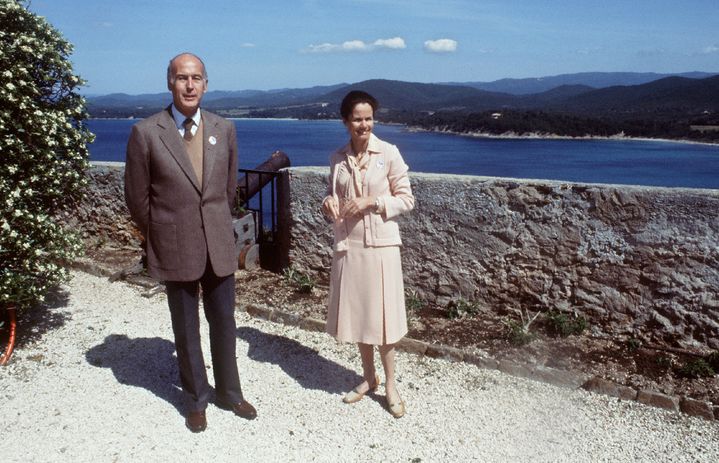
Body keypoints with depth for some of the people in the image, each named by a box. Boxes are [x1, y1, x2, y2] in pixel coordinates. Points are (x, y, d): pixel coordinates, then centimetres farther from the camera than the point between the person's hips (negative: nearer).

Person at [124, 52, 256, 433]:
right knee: (186, 329, 11)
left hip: (219, 246, 3)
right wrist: (160, 238, 7)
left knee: (224, 323, 14)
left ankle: (229, 392, 33)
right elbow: (137, 197, 0)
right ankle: (196, 400, 31)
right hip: (175, 249, -2)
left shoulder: (224, 129, 3)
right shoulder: (146, 133, -7)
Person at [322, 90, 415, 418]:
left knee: (381, 315, 3)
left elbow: (407, 199, -5)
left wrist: (372, 202, -18)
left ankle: (390, 385, 21)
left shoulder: (389, 153, -7)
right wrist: (329, 201, -8)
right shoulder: (337, 157, 4)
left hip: (380, 245, -4)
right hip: (348, 245, 4)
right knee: (356, 314, 13)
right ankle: (369, 377, 31)